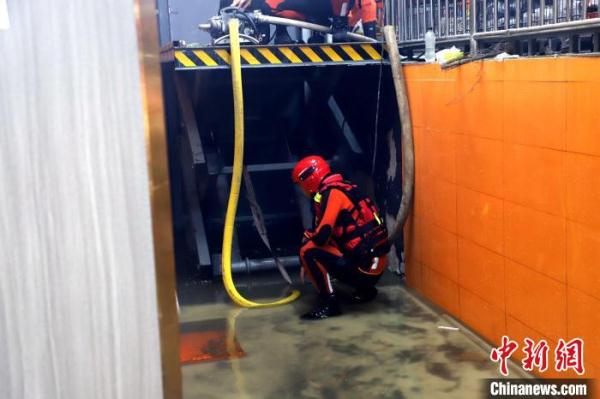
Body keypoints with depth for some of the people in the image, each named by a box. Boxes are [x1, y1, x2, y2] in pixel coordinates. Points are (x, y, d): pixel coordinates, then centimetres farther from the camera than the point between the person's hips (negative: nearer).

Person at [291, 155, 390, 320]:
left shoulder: (331, 193, -13)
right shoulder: (341, 188, 16)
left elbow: (321, 235, -23)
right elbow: (330, 233, 24)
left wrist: (306, 235, 1)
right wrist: (308, 265, 25)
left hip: (364, 264, -9)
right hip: (374, 263, 9)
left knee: (308, 250, -13)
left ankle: (329, 302, -8)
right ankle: (364, 289, 23)